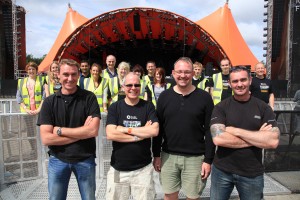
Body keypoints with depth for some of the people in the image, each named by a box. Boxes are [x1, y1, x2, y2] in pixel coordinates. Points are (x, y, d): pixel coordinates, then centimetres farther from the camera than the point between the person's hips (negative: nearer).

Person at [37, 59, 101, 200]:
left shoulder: (89, 98, -8)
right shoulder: (49, 102, -3)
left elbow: (93, 131, -17)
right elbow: (46, 139, -11)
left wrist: (59, 130, -14)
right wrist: (81, 132, -15)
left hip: (85, 159, -1)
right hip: (58, 160, 1)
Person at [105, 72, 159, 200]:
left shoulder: (148, 106, -2)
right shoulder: (114, 107, -2)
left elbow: (154, 131, -15)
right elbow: (110, 134, -14)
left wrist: (126, 129, -14)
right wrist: (140, 134, -14)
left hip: (143, 168, 0)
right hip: (118, 168, 1)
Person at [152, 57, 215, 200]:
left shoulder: (204, 97, -5)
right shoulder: (164, 96, 1)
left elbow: (209, 131, -4)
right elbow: (158, 128, 4)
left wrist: (208, 160, -6)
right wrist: (156, 155, 3)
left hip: (195, 157, -1)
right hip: (168, 156, 2)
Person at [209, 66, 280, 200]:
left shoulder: (263, 108, -3)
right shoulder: (221, 107, -6)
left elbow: (273, 141, -15)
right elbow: (218, 138, -20)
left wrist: (236, 131, -18)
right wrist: (257, 137, -16)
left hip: (252, 174, 1)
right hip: (222, 170, 0)